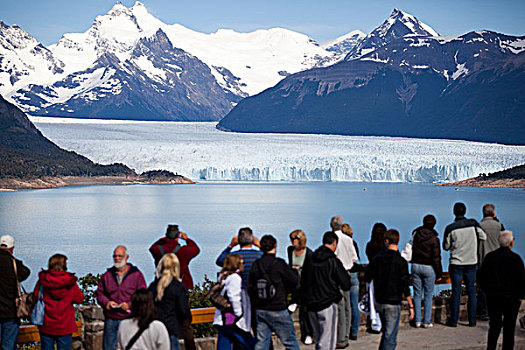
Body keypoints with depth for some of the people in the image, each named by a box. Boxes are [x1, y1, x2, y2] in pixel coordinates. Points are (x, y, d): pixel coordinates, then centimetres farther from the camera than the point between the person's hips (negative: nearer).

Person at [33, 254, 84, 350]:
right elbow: (80, 299, -1)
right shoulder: (70, 282, -8)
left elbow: (35, 297, 4)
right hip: (65, 327, -2)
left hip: (46, 326, 2)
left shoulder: (42, 280, -5)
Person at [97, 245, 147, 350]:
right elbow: (99, 293, 15)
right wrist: (106, 302, -5)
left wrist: (130, 304, -15)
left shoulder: (137, 274, 2)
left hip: (129, 319, -3)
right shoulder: (107, 275, 14)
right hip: (110, 319, 3)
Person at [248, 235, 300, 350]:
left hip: (260, 310, 5)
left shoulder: (255, 265, 3)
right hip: (277, 310, -5)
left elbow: (250, 288, 7)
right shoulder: (278, 263, -13)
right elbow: (295, 281, -7)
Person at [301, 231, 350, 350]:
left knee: (319, 339, 19)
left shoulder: (310, 260, 5)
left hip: (311, 306, 6)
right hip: (327, 305, -6)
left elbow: (302, 282, 13)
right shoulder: (333, 261, -12)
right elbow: (346, 285, -10)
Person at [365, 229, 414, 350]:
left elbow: (367, 278, 9)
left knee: (386, 333, 23)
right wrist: (411, 306, -11)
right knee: (390, 338, 0)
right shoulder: (400, 262, -14)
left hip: (379, 302, 5)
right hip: (393, 304, -5)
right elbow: (405, 287, -17)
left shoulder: (377, 258, 0)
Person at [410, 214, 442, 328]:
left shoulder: (415, 234, 0)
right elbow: (436, 257, -8)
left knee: (417, 294, 9)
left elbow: (410, 249, 9)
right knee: (428, 295, 5)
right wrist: (439, 272, 0)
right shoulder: (434, 238, -11)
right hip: (429, 268, -3)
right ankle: (427, 322, 6)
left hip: (415, 266, 3)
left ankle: (417, 321, 9)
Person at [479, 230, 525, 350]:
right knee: (509, 327, 9)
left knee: (494, 325, 6)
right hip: (511, 298, -3)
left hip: (493, 297, 3)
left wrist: (487, 291, 16)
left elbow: (482, 276, 7)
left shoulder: (490, 256, 1)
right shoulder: (515, 258, -11)